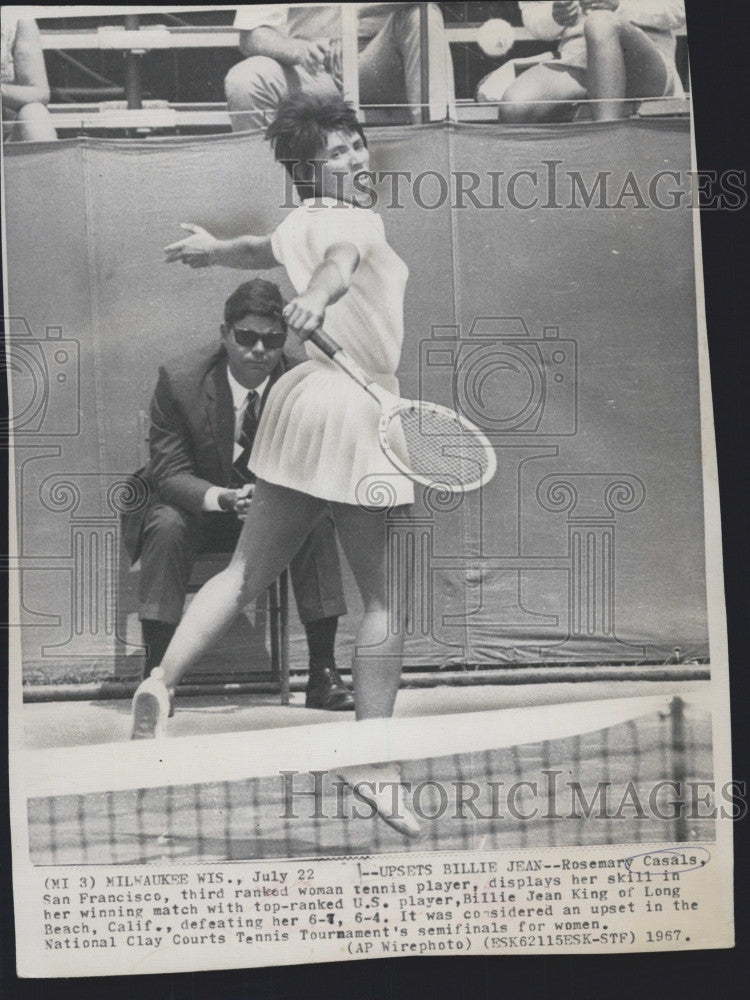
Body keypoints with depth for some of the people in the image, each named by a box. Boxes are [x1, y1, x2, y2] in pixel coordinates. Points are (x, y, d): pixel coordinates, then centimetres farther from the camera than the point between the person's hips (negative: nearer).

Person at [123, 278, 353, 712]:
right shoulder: (180, 379, -19)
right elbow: (168, 470, -17)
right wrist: (222, 498, -37)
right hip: (194, 508, -1)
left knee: (316, 521, -25)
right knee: (167, 525, -33)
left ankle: (323, 674, -18)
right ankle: (156, 676, -25)